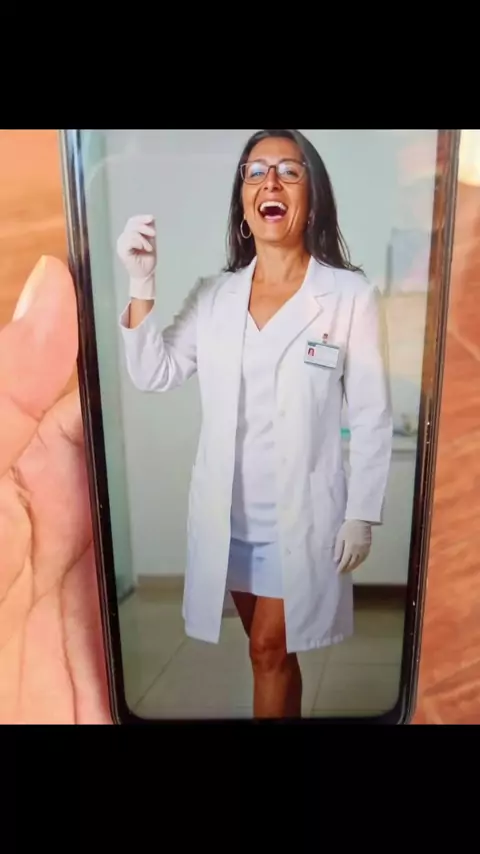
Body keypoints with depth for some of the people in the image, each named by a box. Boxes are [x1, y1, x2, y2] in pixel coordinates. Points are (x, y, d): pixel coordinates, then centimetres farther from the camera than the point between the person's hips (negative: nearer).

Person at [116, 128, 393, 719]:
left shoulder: (350, 295, -11)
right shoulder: (213, 295, 1)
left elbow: (372, 417, -8)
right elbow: (153, 375, -4)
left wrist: (361, 515, -7)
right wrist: (141, 283, -14)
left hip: (301, 511, -4)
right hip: (228, 509, 4)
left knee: (270, 651, 8)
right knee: (269, 648, 21)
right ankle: (281, 707, 47)